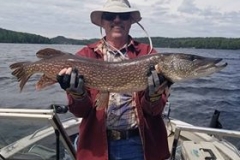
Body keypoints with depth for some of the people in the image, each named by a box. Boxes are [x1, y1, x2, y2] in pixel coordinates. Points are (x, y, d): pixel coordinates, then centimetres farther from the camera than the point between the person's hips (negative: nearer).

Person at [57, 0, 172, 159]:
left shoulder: (147, 53, -2)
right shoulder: (86, 55, -1)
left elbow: (155, 109, -4)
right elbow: (82, 111, -3)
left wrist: (154, 92, -24)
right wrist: (76, 92, -22)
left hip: (140, 142, 0)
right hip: (99, 143, 0)